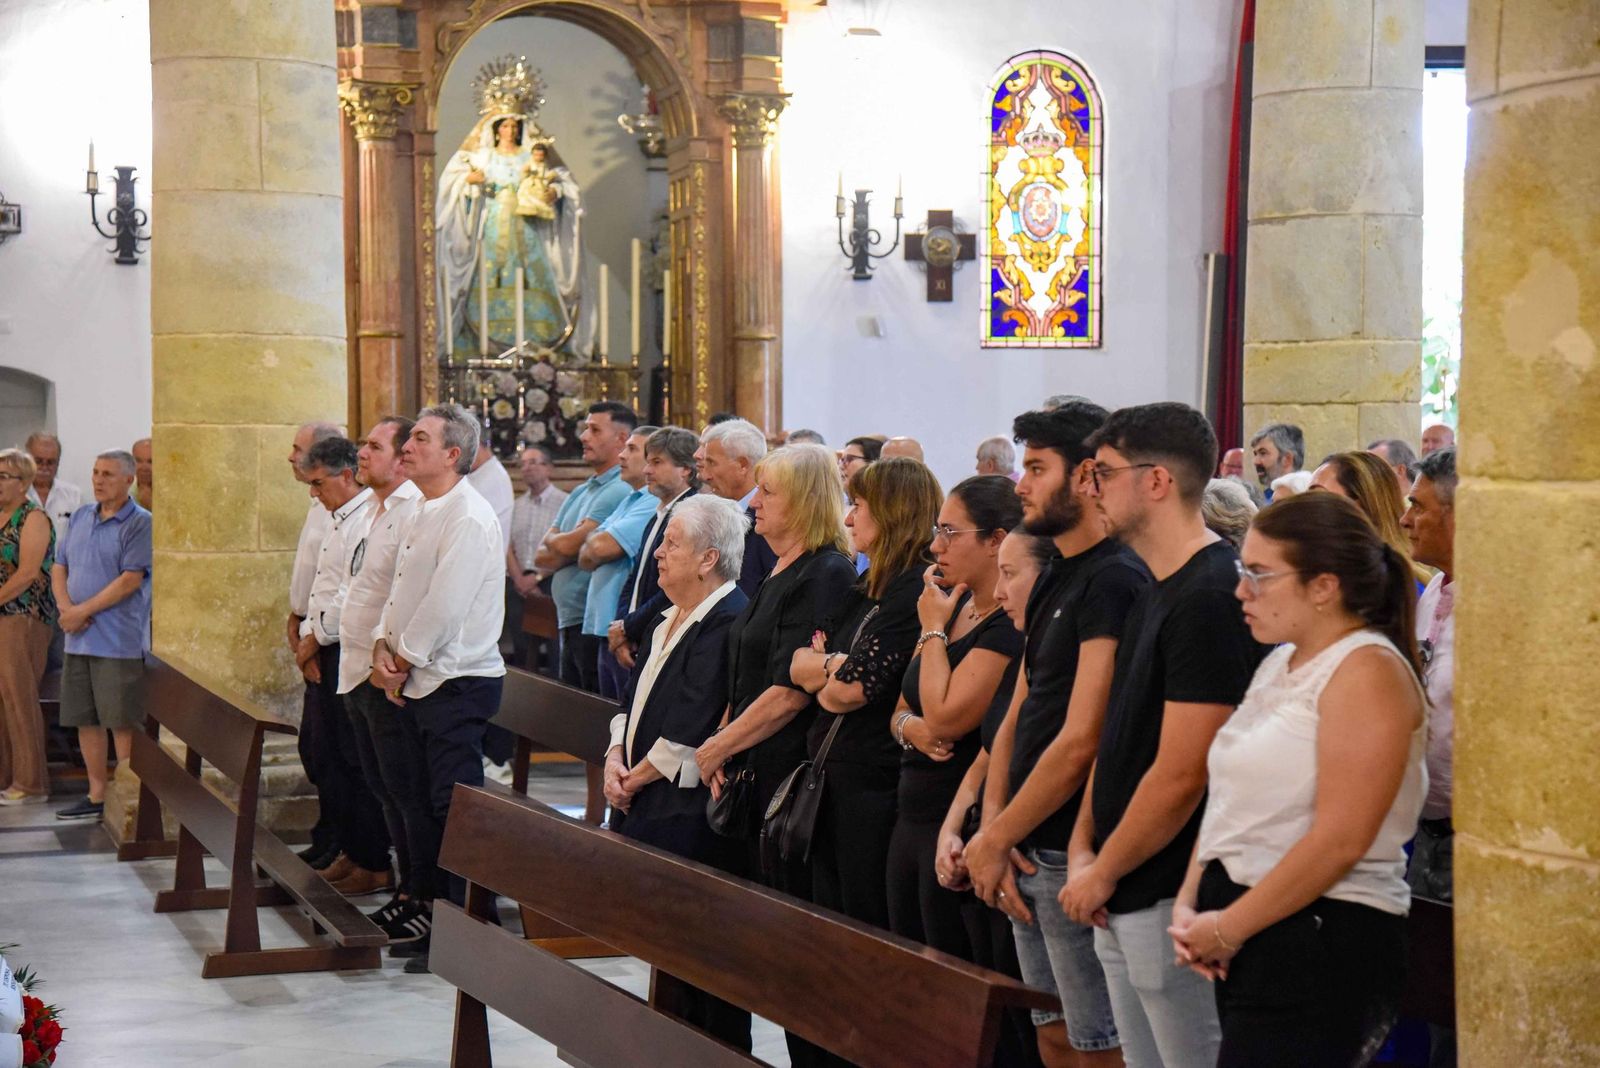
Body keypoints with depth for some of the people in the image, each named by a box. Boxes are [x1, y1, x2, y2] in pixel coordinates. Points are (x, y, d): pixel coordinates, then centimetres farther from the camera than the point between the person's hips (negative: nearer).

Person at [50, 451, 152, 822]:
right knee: (86, 720, 12)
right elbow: (59, 567, 14)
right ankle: (96, 796, 21)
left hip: (118, 640, -7)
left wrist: (83, 611, -14)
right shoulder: (81, 517, 13)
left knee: (122, 722, -3)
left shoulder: (139, 523, -8)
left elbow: (130, 580, -15)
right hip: (78, 638, 7)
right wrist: (65, 608, -4)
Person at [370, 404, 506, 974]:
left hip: (457, 685, -10)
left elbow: (444, 607, -20)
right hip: (420, 684, 10)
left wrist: (404, 659, -10)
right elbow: (399, 591, 18)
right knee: (421, 805, 14)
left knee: (453, 809, -7)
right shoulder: (423, 514, 15)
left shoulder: (469, 518, -16)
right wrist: (384, 646, 1)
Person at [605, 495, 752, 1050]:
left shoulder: (729, 624, -16)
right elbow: (635, 698, 19)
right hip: (647, 806, 10)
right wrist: (616, 760, 2)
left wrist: (638, 777, -10)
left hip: (691, 811, -10)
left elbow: (691, 727, -19)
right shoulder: (670, 621, 17)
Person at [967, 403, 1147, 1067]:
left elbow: (1080, 742, -20)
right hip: (1032, 855, 9)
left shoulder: (1115, 581, -16)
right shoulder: (1055, 580, 15)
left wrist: (991, 842, -13)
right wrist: (992, 826, -1)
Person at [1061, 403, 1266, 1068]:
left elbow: (1182, 774, -21)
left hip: (1173, 902, -10)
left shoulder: (1212, 597, -18)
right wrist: (1084, 850, 5)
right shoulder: (1154, 594, 14)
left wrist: (1103, 873, -11)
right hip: (1123, 903, 10)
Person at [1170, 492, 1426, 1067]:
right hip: (1245, 936, 8)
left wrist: (1226, 928, -14)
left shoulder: (1367, 670, -12)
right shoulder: (1279, 664, 16)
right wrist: (1190, 902, 3)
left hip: (1322, 944, -8)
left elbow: (1340, 840, -19)